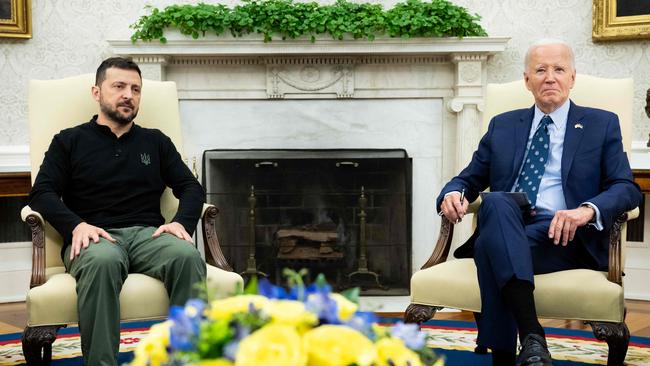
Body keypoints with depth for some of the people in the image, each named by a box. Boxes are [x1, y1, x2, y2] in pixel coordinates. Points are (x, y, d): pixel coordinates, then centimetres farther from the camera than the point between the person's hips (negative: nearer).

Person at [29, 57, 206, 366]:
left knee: (187, 255, -34)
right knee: (102, 261, -40)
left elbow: (191, 188, 16)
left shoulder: (156, 142, 23)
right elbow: (42, 193, 5)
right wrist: (76, 225, -15)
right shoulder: (69, 141, 16)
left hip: (149, 234, 2)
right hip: (95, 237, -2)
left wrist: (182, 222, -6)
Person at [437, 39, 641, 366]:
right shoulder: (502, 126, 24)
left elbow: (627, 189, 4)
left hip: (562, 234, -2)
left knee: (492, 245, -34)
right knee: (496, 202, -36)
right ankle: (531, 338, -49)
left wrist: (587, 210, -20)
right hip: (504, 228, 3)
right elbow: (469, 179, 23)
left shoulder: (602, 125, 15)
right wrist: (453, 194, -5)